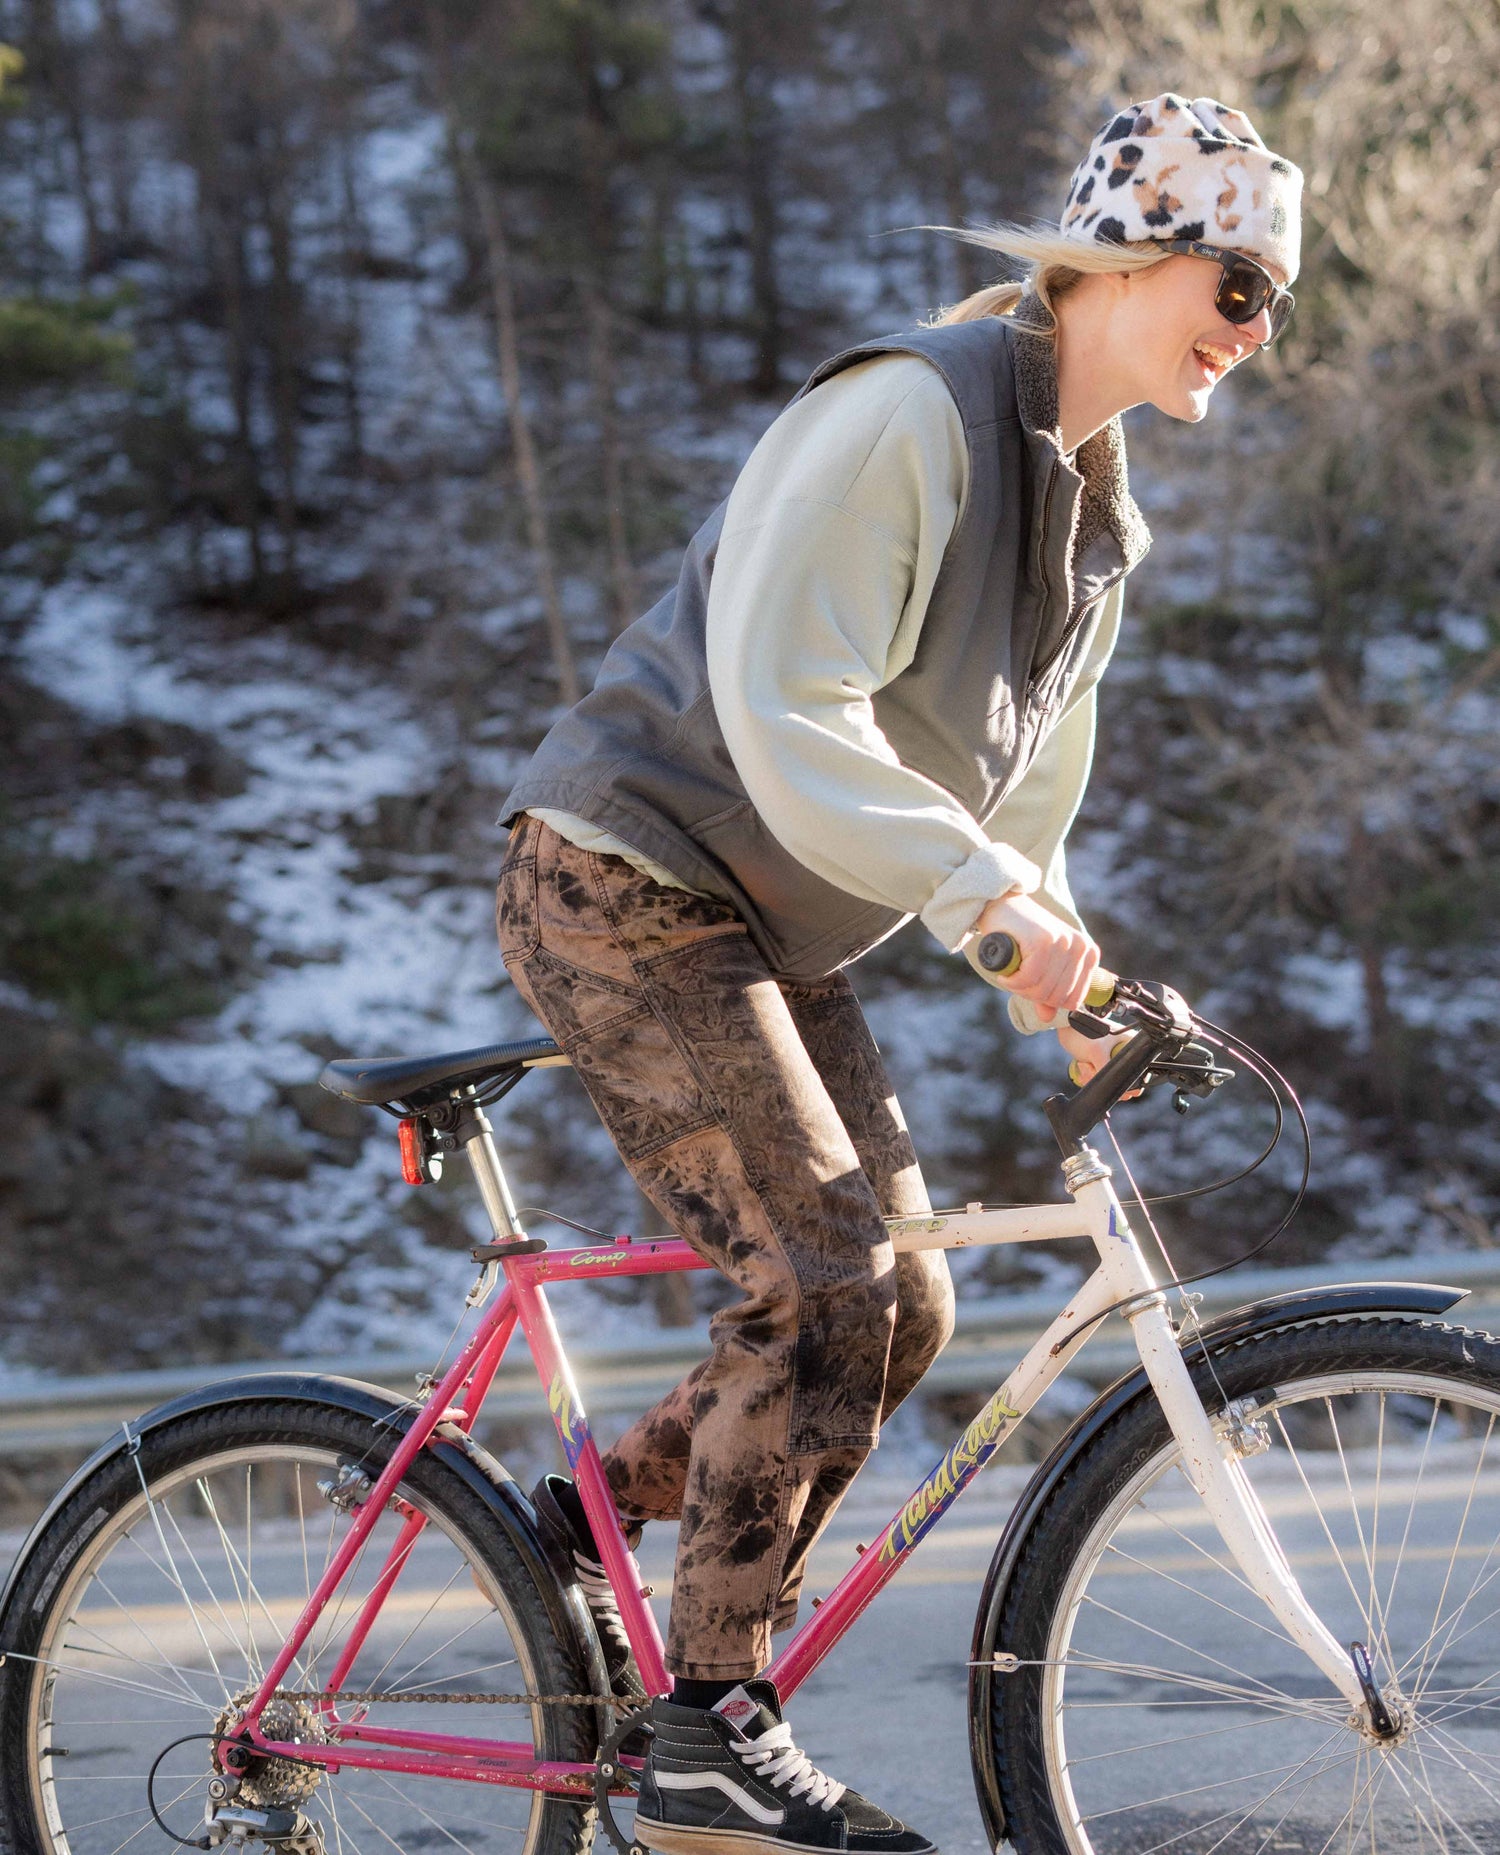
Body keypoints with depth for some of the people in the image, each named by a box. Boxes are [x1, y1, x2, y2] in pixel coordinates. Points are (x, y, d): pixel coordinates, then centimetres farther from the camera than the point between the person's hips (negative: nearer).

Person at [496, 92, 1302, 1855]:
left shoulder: (1097, 510, 10)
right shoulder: (906, 411, -19)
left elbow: (1018, 778, 19)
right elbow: (785, 712, -28)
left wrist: (1062, 982, 6)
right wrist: (988, 895, -37)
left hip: (769, 933, 9)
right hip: (625, 888, -9)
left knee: (900, 1308, 3)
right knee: (820, 1281, -18)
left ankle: (583, 1518, 20)